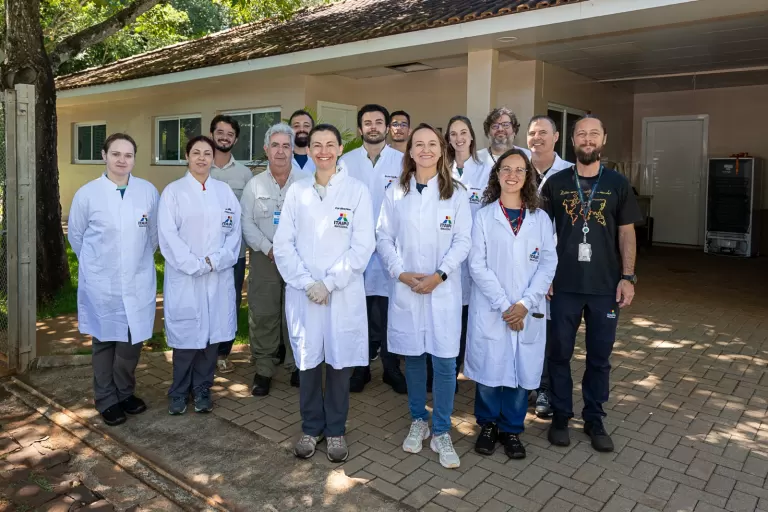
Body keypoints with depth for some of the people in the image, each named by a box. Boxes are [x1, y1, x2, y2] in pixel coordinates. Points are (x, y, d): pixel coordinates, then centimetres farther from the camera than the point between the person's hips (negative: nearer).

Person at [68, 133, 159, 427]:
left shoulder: (149, 191, -2)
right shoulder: (87, 193, -6)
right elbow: (76, 236, 7)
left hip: (138, 282, 2)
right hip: (101, 284, -1)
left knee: (132, 342, 8)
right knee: (105, 342, 10)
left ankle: (125, 393, 31)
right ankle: (106, 400, 27)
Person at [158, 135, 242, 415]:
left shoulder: (224, 190, 10)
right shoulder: (173, 191, 2)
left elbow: (234, 230, 4)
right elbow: (168, 235, -6)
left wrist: (216, 261, -10)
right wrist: (196, 265, -13)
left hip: (219, 277, 3)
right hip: (184, 277, -2)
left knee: (212, 332, 6)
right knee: (186, 335, 0)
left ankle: (202, 390, 21)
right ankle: (179, 392, 19)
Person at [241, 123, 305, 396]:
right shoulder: (254, 184, 6)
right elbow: (247, 223, 1)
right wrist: (269, 249, -11)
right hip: (264, 260, 1)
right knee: (263, 316, 4)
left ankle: (297, 367, 21)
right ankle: (263, 370, 18)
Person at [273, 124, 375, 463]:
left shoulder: (357, 191, -1)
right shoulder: (297, 191, 5)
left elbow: (363, 245, -7)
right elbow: (283, 244, 1)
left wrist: (329, 283, -12)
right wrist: (307, 283, -10)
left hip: (344, 293, -1)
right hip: (303, 292, 2)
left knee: (339, 361, 7)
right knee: (307, 361, 10)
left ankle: (335, 430, 26)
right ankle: (311, 427, 29)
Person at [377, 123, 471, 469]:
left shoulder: (456, 193, 2)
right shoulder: (396, 192, 6)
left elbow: (463, 241, -2)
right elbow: (384, 237, 4)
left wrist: (439, 275, -14)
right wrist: (400, 272, -10)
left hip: (443, 289, -1)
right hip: (405, 288, 2)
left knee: (444, 360, -2)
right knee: (412, 357, 10)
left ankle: (441, 432, 13)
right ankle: (418, 421, 28)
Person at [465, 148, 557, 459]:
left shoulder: (541, 218, 9)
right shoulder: (484, 216, 3)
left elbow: (548, 263, 2)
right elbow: (477, 265, -4)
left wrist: (525, 303, -11)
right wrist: (503, 305, -12)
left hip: (528, 311, 2)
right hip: (490, 309, -1)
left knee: (522, 370, 5)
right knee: (490, 368, 2)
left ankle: (512, 430, 23)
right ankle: (488, 425, 24)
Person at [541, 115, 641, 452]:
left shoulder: (618, 184, 4)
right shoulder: (556, 183, 2)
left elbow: (626, 234, 5)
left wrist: (627, 277, -4)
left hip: (606, 286, 1)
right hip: (564, 285, 0)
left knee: (600, 356, 10)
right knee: (560, 352, 8)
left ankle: (594, 419, 26)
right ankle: (560, 415, 24)